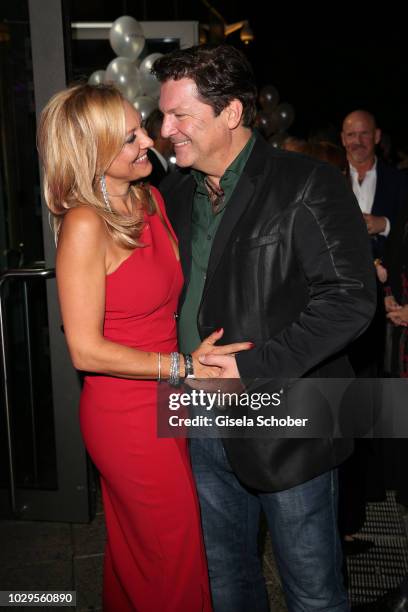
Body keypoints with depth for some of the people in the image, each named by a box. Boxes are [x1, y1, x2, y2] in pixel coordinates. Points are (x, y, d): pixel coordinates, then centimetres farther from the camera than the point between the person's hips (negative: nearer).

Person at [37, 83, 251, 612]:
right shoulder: (85, 225, -21)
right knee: (174, 554, 11)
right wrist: (182, 366, -21)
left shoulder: (151, 199, 3)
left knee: (137, 548, 25)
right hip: (127, 415, -7)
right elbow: (86, 350, -21)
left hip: (167, 402, 7)